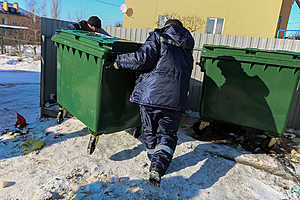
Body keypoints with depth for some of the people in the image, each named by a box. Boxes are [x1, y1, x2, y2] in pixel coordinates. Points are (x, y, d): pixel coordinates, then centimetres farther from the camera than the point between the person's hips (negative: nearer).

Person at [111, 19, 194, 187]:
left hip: (150, 93, -2)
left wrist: (119, 61, 2)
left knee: (150, 132, 17)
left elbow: (144, 58, -10)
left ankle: (155, 163, 31)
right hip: (175, 99, 3)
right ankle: (158, 168, -8)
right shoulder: (188, 47, 22)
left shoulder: (159, 35, 6)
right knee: (168, 135, 12)